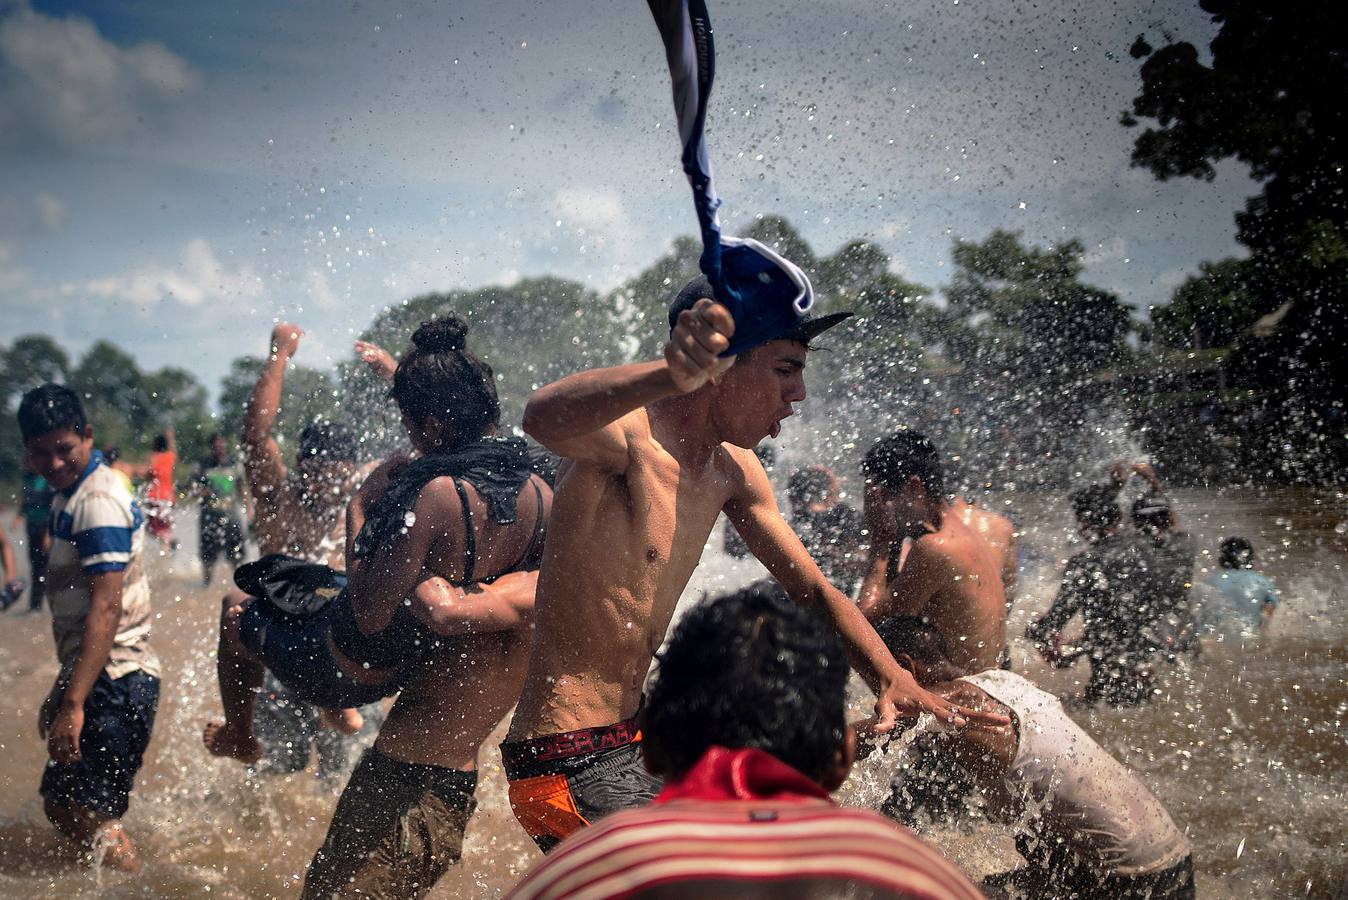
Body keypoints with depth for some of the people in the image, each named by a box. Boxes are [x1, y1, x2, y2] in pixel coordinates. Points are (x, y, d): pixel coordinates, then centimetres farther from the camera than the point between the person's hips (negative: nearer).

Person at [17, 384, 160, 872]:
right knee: (63, 802, 15)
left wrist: (73, 703, -30)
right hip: (99, 673, 10)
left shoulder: (98, 503, -18)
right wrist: (64, 690, 24)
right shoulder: (72, 493, 14)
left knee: (82, 812, -10)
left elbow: (106, 609, -26)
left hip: (113, 681, -10)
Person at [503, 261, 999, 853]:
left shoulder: (733, 471, 6)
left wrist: (893, 682, 0)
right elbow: (544, 419, -47)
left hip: (637, 741, 10)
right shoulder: (630, 437, -22)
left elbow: (815, 592, 16)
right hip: (567, 763, -9)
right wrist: (671, 377, -65)